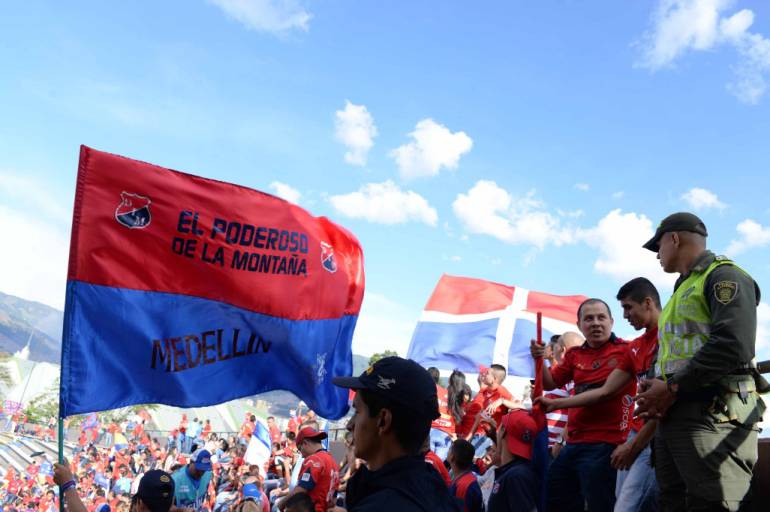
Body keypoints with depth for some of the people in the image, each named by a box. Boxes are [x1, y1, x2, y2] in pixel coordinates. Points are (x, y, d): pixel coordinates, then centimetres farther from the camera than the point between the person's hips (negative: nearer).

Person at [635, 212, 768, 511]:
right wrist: (654, 389, 5)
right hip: (670, 416, 9)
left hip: (713, 415, -9)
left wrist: (672, 388, -15)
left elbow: (733, 345, -18)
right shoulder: (682, 290, 28)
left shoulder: (724, 276, -2)